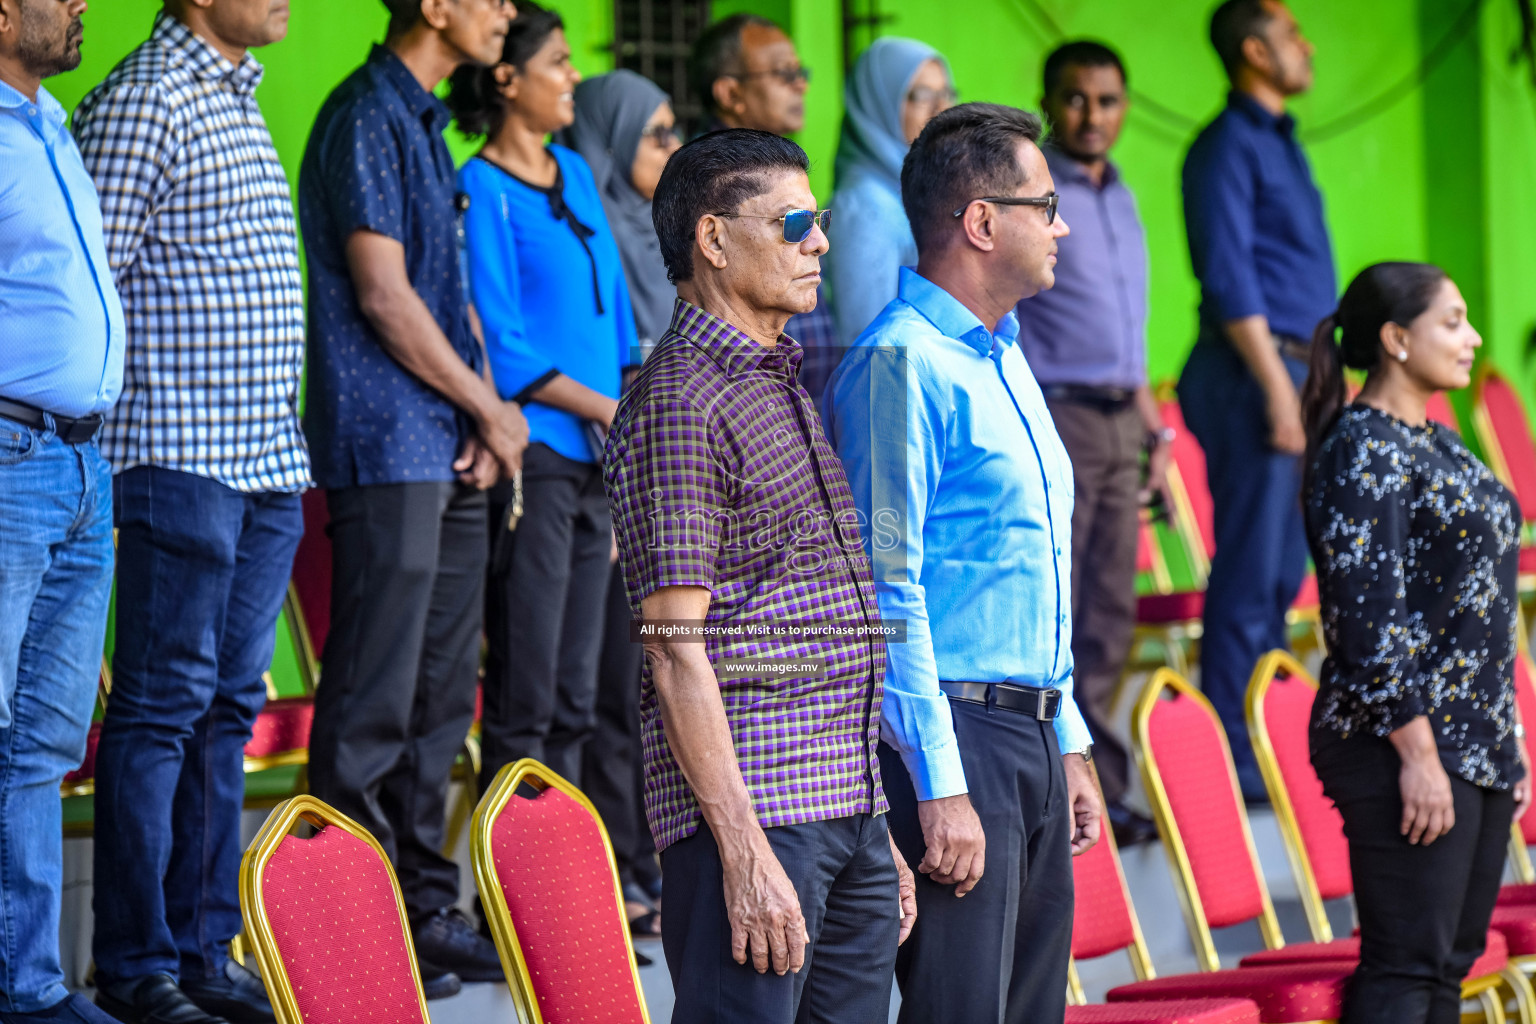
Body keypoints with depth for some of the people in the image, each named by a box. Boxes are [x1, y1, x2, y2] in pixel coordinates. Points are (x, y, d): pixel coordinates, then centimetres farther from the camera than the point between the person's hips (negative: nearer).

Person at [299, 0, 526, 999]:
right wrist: (491, 412, -8)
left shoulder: (425, 121, 17)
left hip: (449, 455, 10)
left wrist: (488, 409, 4)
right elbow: (384, 296, -16)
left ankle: (426, 912, 18)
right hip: (386, 453, -10)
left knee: (440, 698, 12)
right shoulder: (365, 118, -12)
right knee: (372, 708, -7)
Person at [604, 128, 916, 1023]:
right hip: (755, 807, -9)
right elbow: (677, 649, -15)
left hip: (851, 812, 9)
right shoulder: (680, 401, -9)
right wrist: (745, 852, -21)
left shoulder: (789, 386, 20)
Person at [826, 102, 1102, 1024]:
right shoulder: (903, 362, -13)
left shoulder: (1004, 358, 17)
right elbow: (888, 591, -18)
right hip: (951, 738, -9)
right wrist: (939, 786, -21)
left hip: (1032, 739, 9)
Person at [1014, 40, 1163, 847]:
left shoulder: (1120, 198, 17)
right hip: (1053, 418, -8)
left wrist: (1148, 417, 21)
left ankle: (1098, 784, 12)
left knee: (1110, 612, 8)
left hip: (1118, 422, 8)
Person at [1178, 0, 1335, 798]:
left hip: (1293, 371, 10)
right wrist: (1276, 389, -21)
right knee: (1250, 575, -8)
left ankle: (1264, 742, 17)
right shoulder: (1229, 147, -10)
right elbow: (1230, 279, -17)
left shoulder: (1278, 142, 19)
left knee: (1282, 574, 11)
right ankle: (1234, 758, -6)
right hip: (1254, 373, -10)